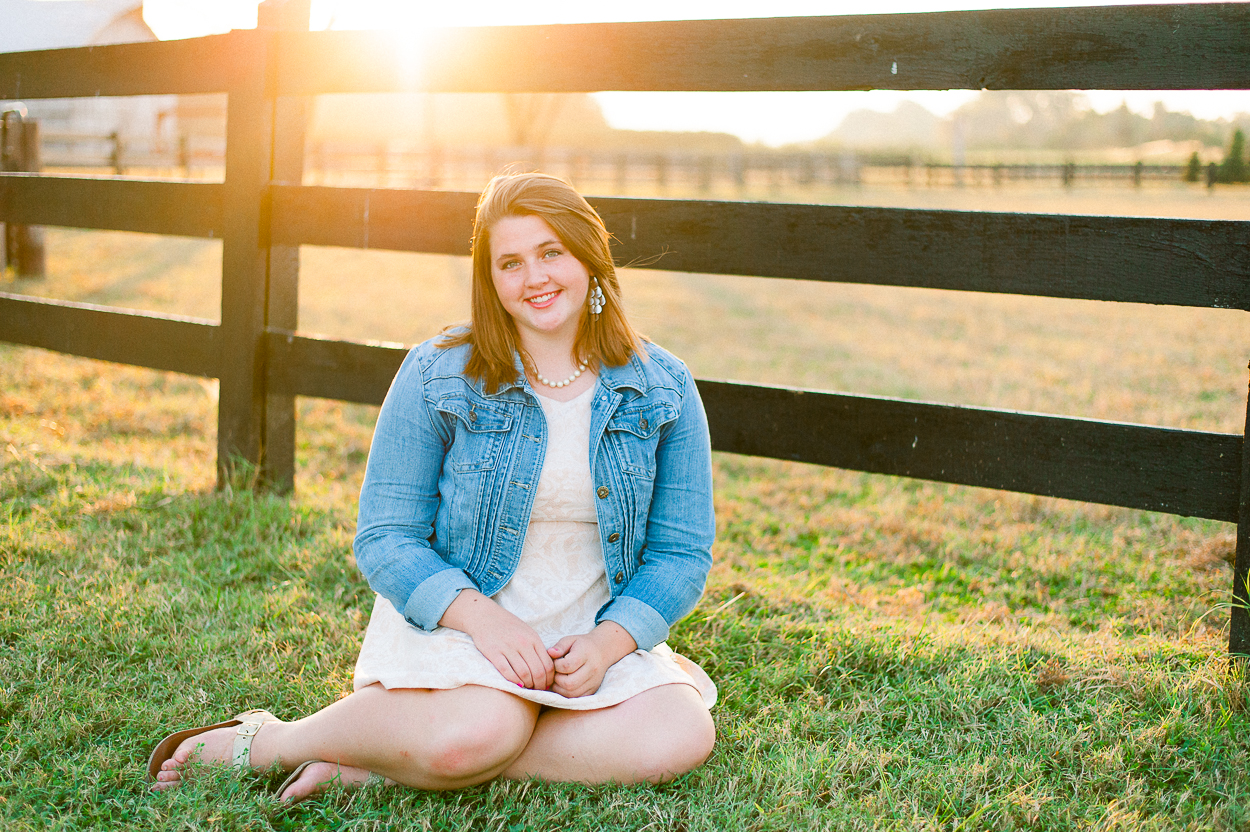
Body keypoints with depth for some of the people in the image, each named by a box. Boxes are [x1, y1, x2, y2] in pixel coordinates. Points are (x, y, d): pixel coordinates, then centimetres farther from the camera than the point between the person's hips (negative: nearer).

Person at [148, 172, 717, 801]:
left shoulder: (665, 391, 1)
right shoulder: (436, 377, -4)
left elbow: (682, 553, 2)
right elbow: (384, 539, -6)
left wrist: (606, 644, -16)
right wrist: (483, 618, -22)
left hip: (597, 632, 4)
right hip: (451, 618, -3)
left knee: (680, 739, -27)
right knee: (474, 731, -37)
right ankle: (265, 740, -9)